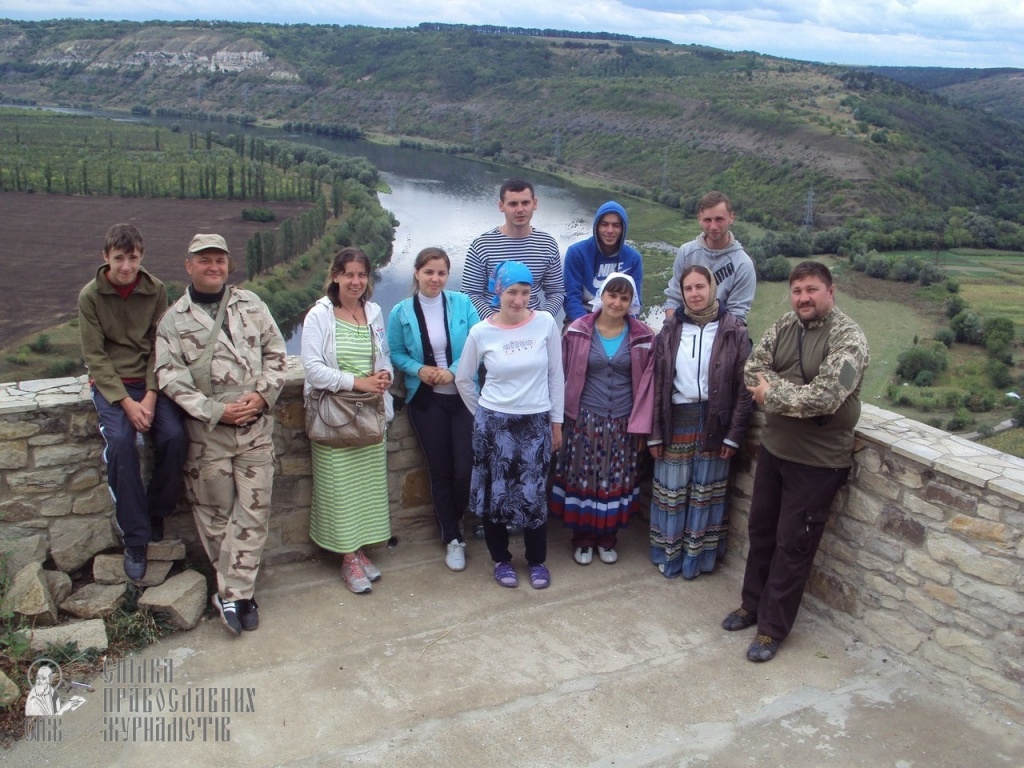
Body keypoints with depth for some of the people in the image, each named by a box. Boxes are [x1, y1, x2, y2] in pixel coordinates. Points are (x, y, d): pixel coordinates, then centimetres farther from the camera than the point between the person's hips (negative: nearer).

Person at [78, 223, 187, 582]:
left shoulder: (156, 290, -1)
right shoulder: (90, 296, -4)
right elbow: (95, 357, -7)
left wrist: (151, 397, -14)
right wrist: (127, 402, -16)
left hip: (150, 379, 2)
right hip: (110, 383, -1)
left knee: (174, 436, -24)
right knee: (120, 441, -27)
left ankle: (156, 512, 2)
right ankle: (135, 537, -17)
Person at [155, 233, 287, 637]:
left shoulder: (251, 304, 7)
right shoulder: (174, 319, 1)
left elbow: (275, 354, 8)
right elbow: (170, 377, -6)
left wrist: (262, 394, -9)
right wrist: (216, 411, -15)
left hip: (256, 427, 2)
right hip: (207, 433, -1)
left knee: (253, 510, 1)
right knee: (215, 513, 5)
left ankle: (232, 593, 10)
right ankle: (238, 591, 19)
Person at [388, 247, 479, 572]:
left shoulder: (462, 304, -4)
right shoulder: (401, 312, -2)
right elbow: (395, 354, 3)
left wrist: (453, 371, -17)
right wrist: (418, 369, -15)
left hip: (463, 396, 0)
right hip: (426, 400, 1)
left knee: (465, 468, -4)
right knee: (440, 470, 8)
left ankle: (456, 523, 26)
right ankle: (452, 538, 24)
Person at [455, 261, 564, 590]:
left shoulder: (546, 323, -6)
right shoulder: (481, 332, -7)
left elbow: (555, 375, 2)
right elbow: (463, 379, 6)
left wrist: (556, 422, 5)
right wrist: (481, 414, 9)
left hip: (536, 423, 0)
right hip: (494, 424, 0)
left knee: (534, 493, 6)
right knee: (496, 492, 8)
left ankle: (537, 560, 25)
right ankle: (501, 559, 28)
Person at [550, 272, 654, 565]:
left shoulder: (643, 337, -2)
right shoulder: (578, 331, -4)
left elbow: (646, 382, 0)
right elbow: (565, 376, 1)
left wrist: (640, 425, -3)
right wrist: (561, 417, 0)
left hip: (623, 422, 1)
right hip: (584, 419, -1)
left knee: (616, 481, 10)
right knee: (583, 478, 6)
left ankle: (607, 538, 28)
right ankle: (582, 539, 23)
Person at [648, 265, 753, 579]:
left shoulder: (734, 331, -5)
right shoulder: (670, 330, 1)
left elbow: (743, 388, -4)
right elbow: (657, 383, 1)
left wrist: (734, 434, -7)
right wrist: (655, 433, -2)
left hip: (714, 421, -1)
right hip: (677, 419, 1)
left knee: (706, 490, 9)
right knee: (671, 489, 9)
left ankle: (697, 557, 24)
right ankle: (668, 554, 26)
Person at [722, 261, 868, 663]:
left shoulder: (848, 338, -17)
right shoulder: (785, 325, 3)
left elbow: (826, 397, -28)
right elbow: (754, 370, -6)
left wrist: (772, 394, -17)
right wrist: (800, 394, -20)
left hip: (817, 460, -6)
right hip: (773, 447, 6)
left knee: (793, 544, 4)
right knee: (761, 529, 18)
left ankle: (773, 627, 19)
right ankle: (753, 604, 37)